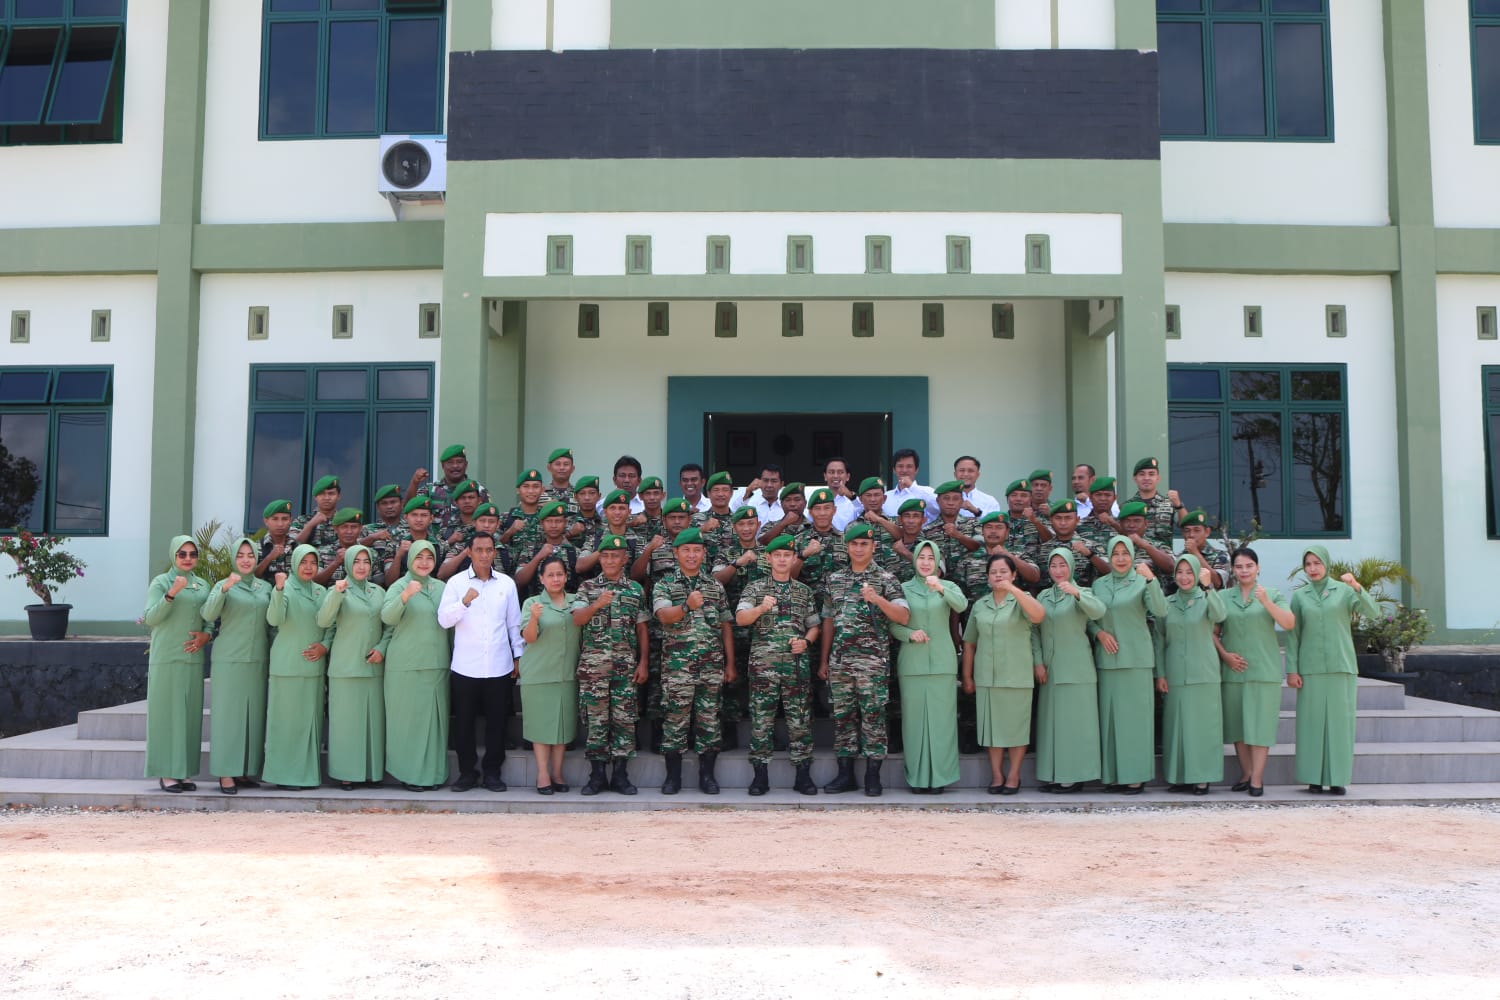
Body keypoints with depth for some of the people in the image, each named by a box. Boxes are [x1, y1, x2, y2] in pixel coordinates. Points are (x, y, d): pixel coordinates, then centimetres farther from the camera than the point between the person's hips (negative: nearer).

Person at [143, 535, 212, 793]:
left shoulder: (202, 585, 13)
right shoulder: (161, 582, 0)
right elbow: (150, 618, -9)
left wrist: (206, 635, -2)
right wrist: (171, 594, -21)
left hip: (193, 658, 4)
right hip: (166, 658, -4)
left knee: (191, 713, 3)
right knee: (167, 711, -4)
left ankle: (185, 771, 8)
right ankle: (166, 772, -1)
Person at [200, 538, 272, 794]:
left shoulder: (265, 587, 12)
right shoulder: (223, 585, 1)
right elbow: (208, 615, -14)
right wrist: (225, 588, -28)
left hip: (258, 660, 4)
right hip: (229, 659, -4)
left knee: (254, 713, 5)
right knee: (228, 712, -4)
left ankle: (246, 770, 13)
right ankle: (226, 773, -3)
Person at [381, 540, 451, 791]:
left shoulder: (441, 587, 13)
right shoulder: (400, 586, -2)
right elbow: (387, 617, -18)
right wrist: (405, 596, -34)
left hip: (436, 664, 5)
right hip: (406, 665, -5)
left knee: (435, 717, 7)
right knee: (408, 717, -2)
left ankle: (433, 771, 15)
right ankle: (409, 773, 5)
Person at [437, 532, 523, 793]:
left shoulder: (506, 583, 6)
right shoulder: (456, 582, 0)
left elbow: (514, 623, 12)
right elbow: (444, 620, -9)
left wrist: (519, 654, 10)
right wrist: (464, 602, -24)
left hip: (499, 666, 1)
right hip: (465, 667, -1)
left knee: (496, 721, 7)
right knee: (464, 721, 5)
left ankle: (492, 771, 19)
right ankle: (467, 770, 19)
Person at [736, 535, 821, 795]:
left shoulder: (805, 591, 13)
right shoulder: (755, 588, 6)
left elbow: (815, 625, 16)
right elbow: (740, 619, -6)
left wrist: (806, 641, -4)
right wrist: (761, 608, -24)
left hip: (797, 663, 2)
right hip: (763, 663, -1)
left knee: (800, 719, 2)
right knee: (761, 718, 0)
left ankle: (803, 775, 8)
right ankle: (760, 775, 6)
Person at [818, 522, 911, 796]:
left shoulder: (885, 580, 1)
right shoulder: (835, 579, 13)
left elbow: (904, 617, -8)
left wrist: (878, 599, -22)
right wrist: (824, 659, 13)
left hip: (873, 659, -4)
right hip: (840, 659, 4)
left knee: (873, 714, -3)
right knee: (842, 714, 6)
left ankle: (873, 775, 4)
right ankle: (845, 774, 13)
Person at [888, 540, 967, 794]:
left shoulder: (948, 587, 7)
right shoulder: (904, 589, 8)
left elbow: (961, 605, -15)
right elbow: (892, 625, 4)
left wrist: (940, 588, -32)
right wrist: (909, 634, -16)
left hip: (942, 663, 0)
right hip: (912, 663, 0)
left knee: (941, 718, -1)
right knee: (914, 718, 0)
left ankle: (938, 776, 6)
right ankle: (917, 777, 8)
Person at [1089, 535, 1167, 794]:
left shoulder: (1142, 582, -1)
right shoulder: (1099, 584, 11)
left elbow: (1160, 610, -16)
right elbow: (1088, 618, 15)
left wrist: (1150, 579, -28)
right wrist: (1099, 633, -5)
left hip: (1136, 658, -4)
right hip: (1107, 659, 4)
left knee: (1135, 714, -2)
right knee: (1110, 715, 5)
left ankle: (1136, 775, 3)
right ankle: (1113, 774, 13)